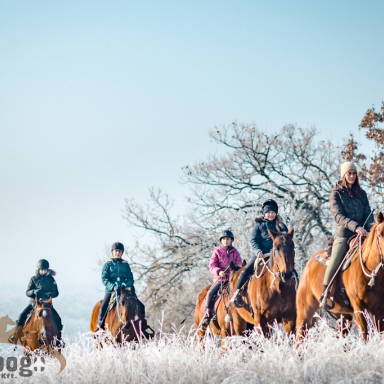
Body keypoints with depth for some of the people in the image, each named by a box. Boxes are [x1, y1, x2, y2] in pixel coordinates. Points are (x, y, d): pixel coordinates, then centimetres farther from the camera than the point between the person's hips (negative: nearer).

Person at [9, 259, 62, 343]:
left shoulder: (51, 279, 2)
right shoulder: (33, 279, 4)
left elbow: (56, 292, -2)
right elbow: (27, 292, 0)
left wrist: (48, 294, -24)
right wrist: (34, 291, -23)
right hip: (34, 302, 0)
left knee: (57, 319, -16)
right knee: (22, 315, -20)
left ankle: (58, 338, -1)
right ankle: (15, 335, -10)